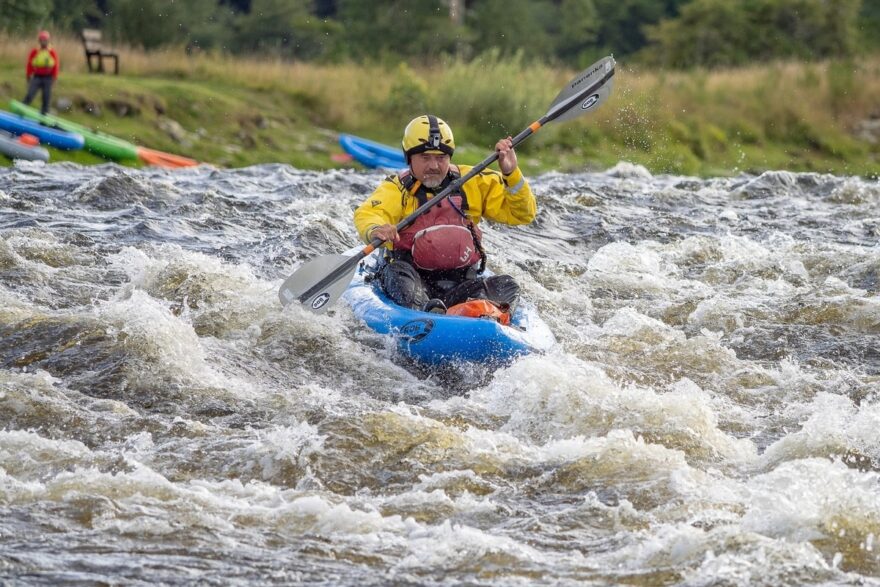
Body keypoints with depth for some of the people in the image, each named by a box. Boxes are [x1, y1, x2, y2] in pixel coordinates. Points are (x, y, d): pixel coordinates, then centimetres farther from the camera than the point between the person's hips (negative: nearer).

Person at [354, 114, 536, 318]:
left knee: (506, 286, -24)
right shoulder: (398, 187, 4)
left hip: (461, 283, 2)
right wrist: (375, 230, -41)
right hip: (414, 278, -2)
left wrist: (511, 174, -6)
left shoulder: (473, 182, 12)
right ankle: (422, 308, -63)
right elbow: (367, 214, -17)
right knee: (397, 271, -34)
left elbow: (523, 213, 11)